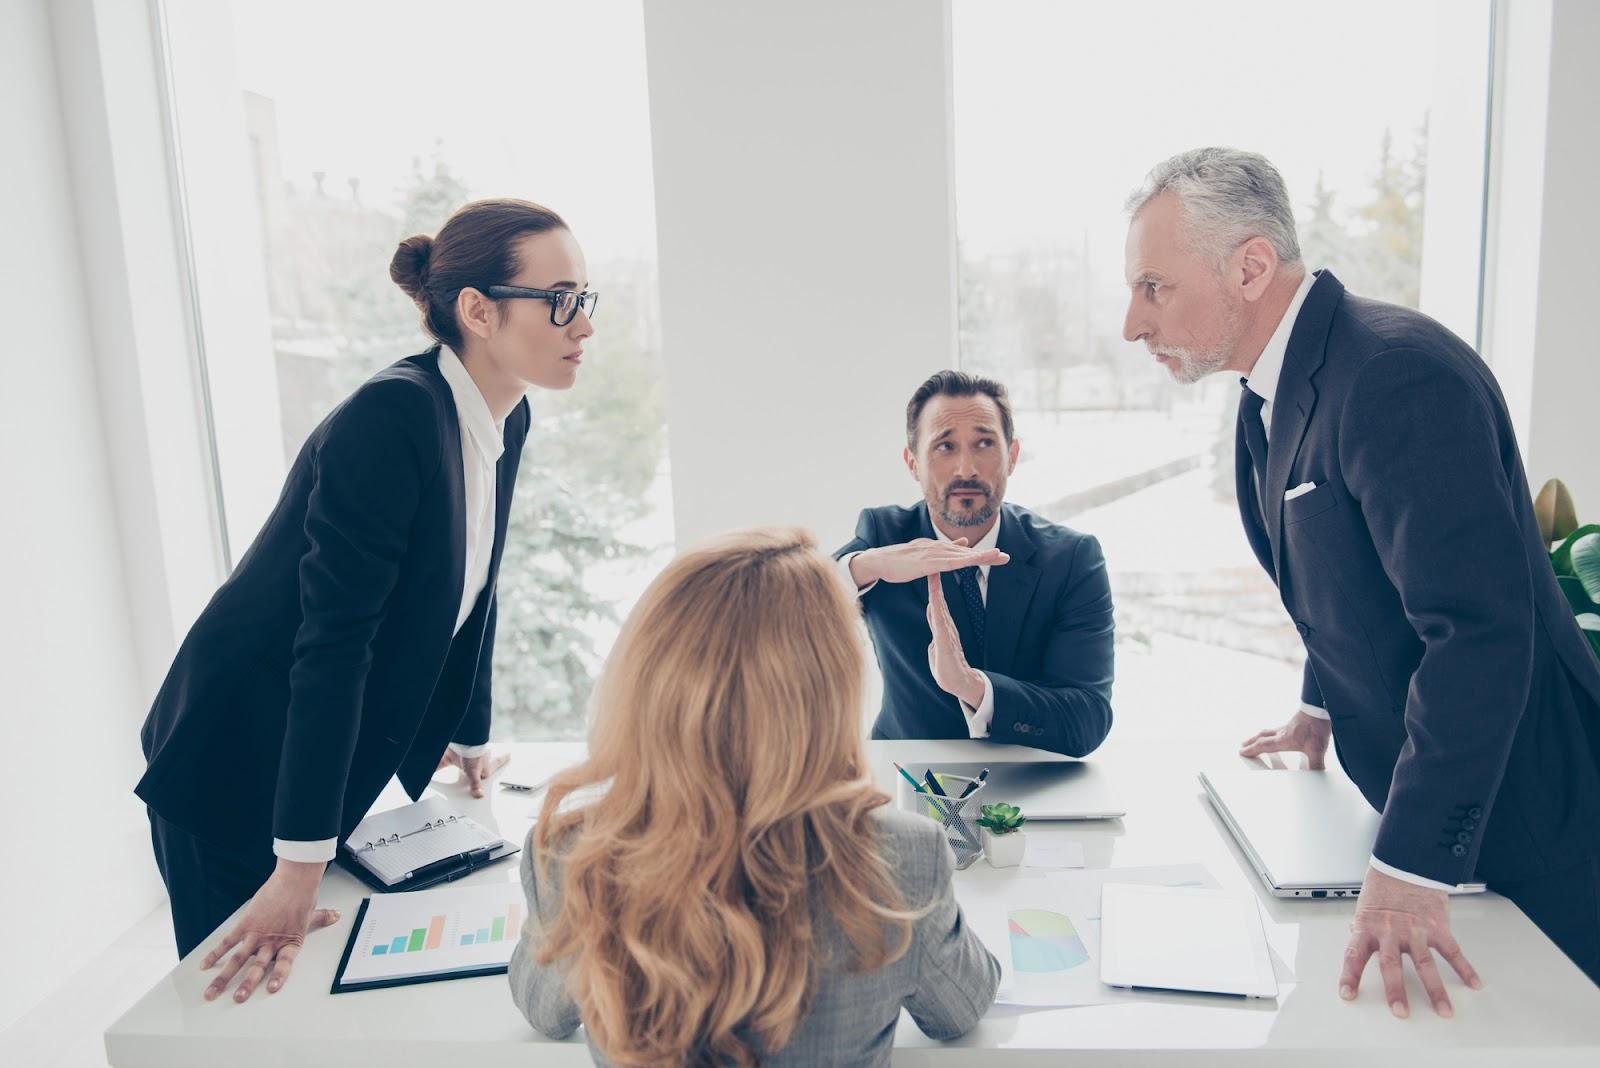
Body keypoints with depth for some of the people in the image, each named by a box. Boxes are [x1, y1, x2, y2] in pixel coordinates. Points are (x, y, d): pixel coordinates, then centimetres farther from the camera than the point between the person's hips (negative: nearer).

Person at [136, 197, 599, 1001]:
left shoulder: (505, 423, -2)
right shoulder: (392, 417, -28)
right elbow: (332, 641, -30)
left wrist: (472, 739, 17)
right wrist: (300, 868, -28)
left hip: (332, 761, 7)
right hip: (234, 762, -7)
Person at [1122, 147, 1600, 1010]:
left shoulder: (1399, 375, -27)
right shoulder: (1272, 391, 4)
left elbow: (1479, 627, -32)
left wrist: (1410, 868, -31)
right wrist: (1321, 707, 18)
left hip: (1515, 819, -8)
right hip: (1412, 799, 9)